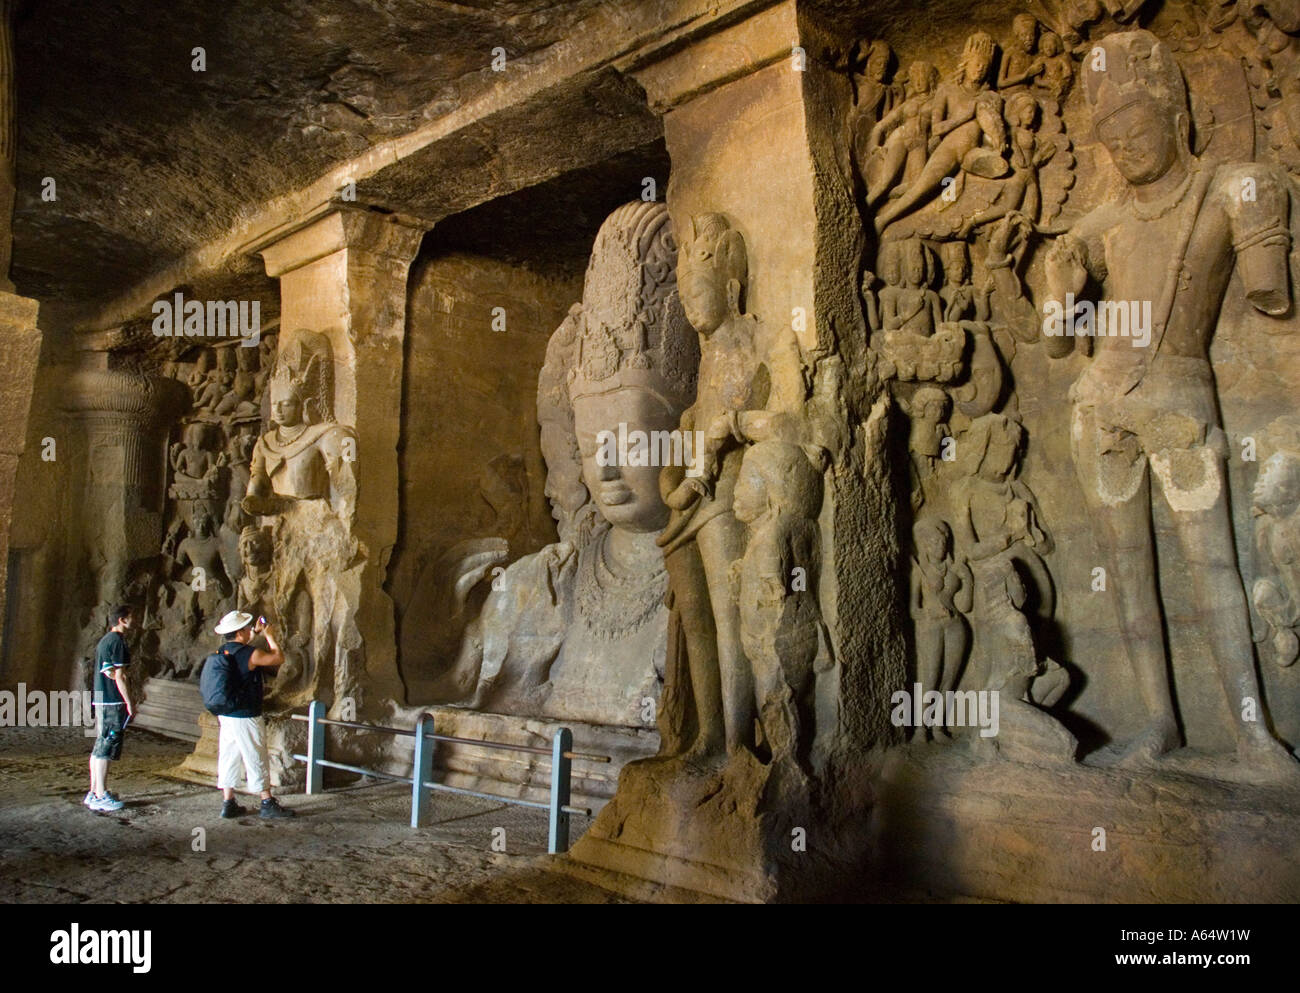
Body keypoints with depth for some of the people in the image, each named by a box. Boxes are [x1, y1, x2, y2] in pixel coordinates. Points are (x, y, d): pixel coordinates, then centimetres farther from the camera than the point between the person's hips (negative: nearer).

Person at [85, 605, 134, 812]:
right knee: (106, 749, -6)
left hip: (101, 700, 10)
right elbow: (119, 676, -15)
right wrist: (129, 702, -12)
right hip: (113, 702, -10)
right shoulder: (117, 641, -13)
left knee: (99, 748, 13)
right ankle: (100, 796, -3)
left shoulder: (104, 640, 17)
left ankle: (94, 793, 19)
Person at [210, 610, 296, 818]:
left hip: (226, 715, 8)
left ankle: (228, 803, 18)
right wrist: (269, 635, 1)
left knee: (228, 758, 13)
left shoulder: (222, 651, 5)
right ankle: (267, 804, 9)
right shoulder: (251, 654, -19)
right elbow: (278, 657, -8)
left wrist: (256, 632, 27)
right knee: (257, 760, 1)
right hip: (246, 718, -8)